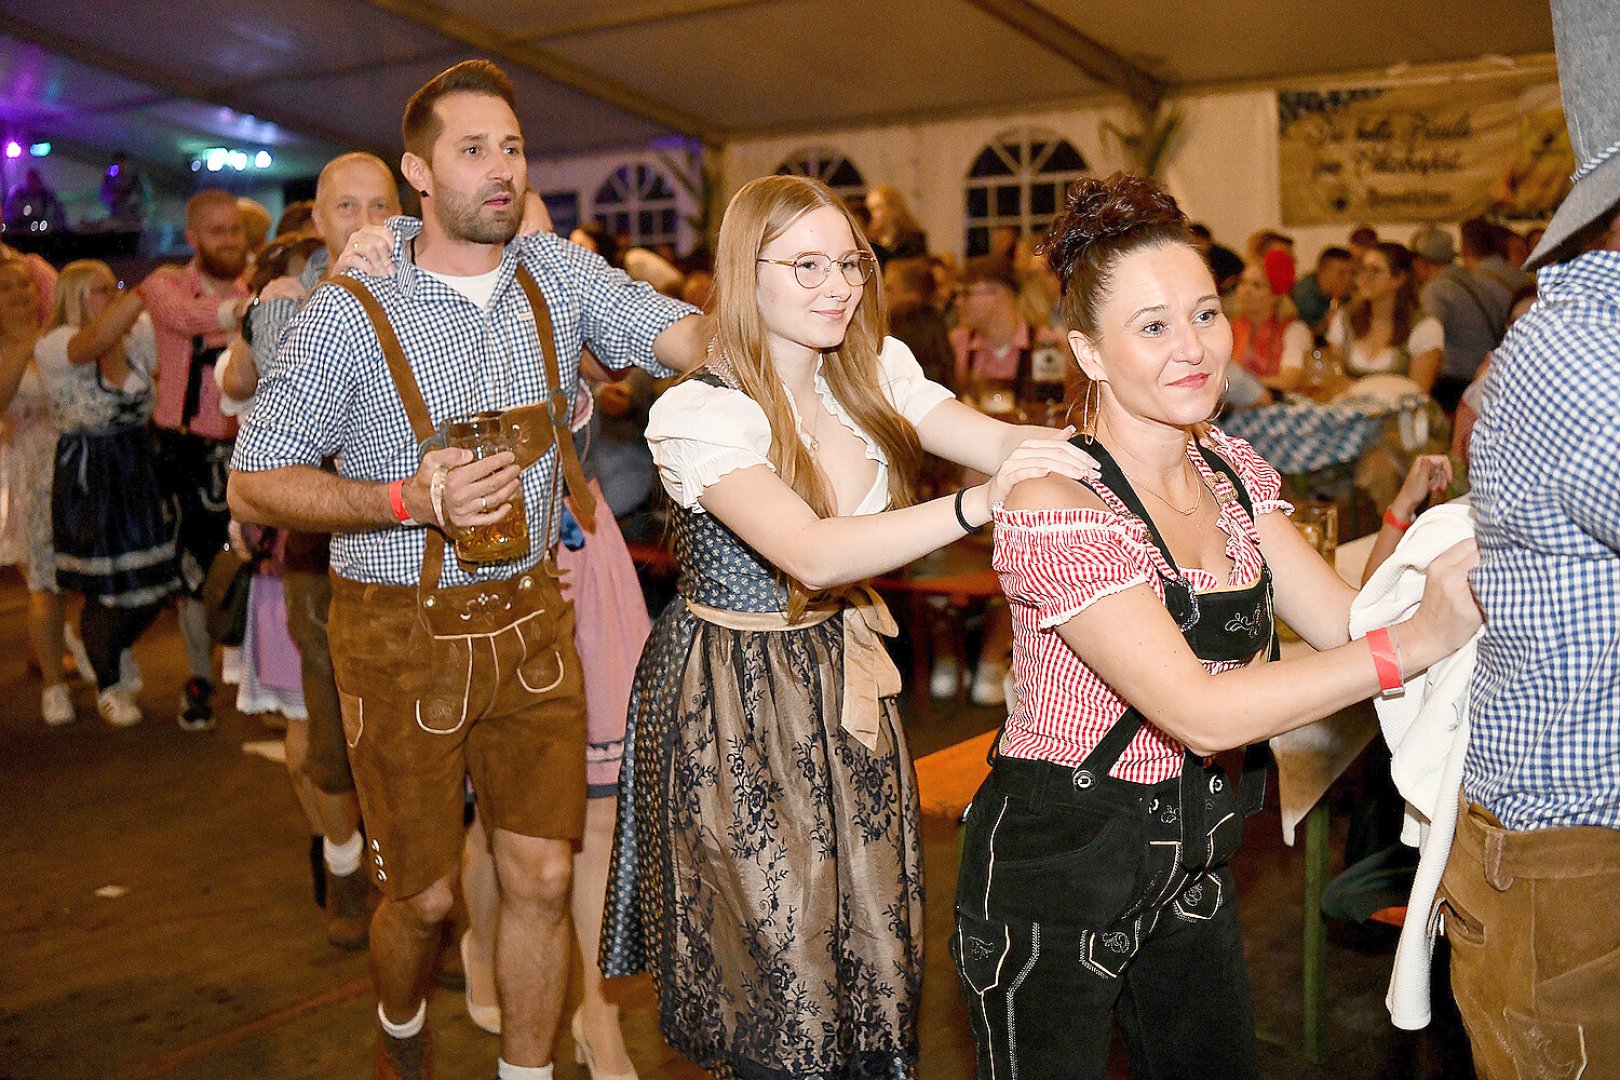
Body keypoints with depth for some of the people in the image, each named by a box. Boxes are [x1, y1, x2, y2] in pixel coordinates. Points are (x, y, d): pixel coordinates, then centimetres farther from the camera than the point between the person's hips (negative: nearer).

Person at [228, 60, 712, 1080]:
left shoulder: (559, 271, 0)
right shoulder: (352, 309, -11)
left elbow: (686, 335, -10)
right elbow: (255, 483, -8)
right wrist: (410, 499, -22)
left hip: (530, 618, 3)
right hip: (404, 631, -2)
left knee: (543, 876, 6)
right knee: (426, 893, 12)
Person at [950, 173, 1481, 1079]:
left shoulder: (1230, 469, 1)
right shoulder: (1056, 509, -25)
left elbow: (1347, 620, -4)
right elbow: (1202, 714, -28)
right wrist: (1417, 640, -28)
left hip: (1187, 859, 7)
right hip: (1053, 868, -7)